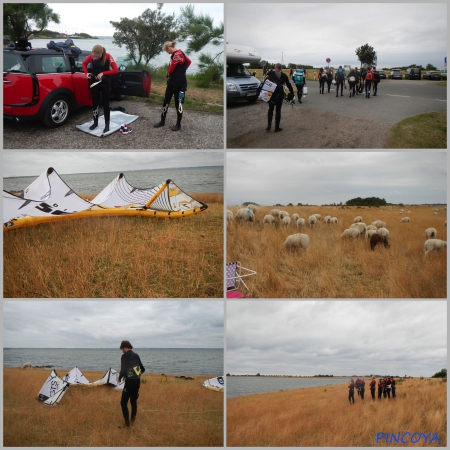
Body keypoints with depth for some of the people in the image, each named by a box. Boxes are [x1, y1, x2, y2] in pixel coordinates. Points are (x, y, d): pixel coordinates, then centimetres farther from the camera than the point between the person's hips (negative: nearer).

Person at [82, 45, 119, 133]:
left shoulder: (108, 57, -16)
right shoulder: (91, 56, -8)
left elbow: (116, 70, -17)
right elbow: (84, 64, 10)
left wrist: (103, 73, -24)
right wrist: (87, 73, -8)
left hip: (105, 84, -3)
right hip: (94, 83, 3)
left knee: (105, 104, 0)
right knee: (95, 103, 9)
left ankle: (107, 125, 7)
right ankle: (95, 123, 22)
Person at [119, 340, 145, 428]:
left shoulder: (124, 356, -12)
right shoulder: (136, 356, 7)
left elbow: (123, 370, -22)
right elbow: (142, 369, 15)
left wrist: (120, 378, -3)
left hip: (129, 382, -6)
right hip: (137, 381, 6)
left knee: (123, 402, 2)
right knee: (134, 400, 21)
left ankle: (127, 421, -5)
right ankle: (133, 417, 27)